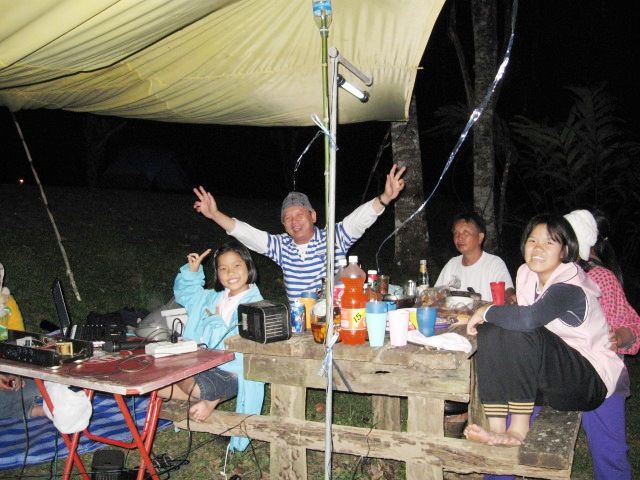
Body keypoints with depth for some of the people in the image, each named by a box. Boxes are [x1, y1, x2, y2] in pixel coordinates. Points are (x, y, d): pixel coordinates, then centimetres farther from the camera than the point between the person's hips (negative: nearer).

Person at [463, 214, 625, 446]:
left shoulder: (570, 287, -22)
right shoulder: (526, 274, 3)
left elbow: (529, 318, -39)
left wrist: (486, 311, -23)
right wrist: (486, 319, -12)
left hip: (592, 382, -7)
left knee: (520, 334, -30)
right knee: (490, 331, -14)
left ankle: (518, 429, -21)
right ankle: (496, 428, -22)